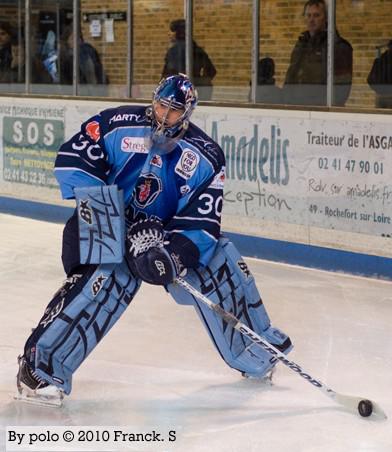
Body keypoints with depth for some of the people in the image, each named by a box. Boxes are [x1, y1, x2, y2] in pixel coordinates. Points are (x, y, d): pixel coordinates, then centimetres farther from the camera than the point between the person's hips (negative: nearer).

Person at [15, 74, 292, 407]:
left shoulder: (205, 157, -10)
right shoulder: (118, 125, -17)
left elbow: (201, 221, -14)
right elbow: (71, 161, -20)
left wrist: (174, 254, -32)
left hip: (164, 232, 4)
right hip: (106, 228, -4)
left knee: (220, 266, -5)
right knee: (107, 278, -31)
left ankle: (255, 350, 19)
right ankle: (41, 365, -28)